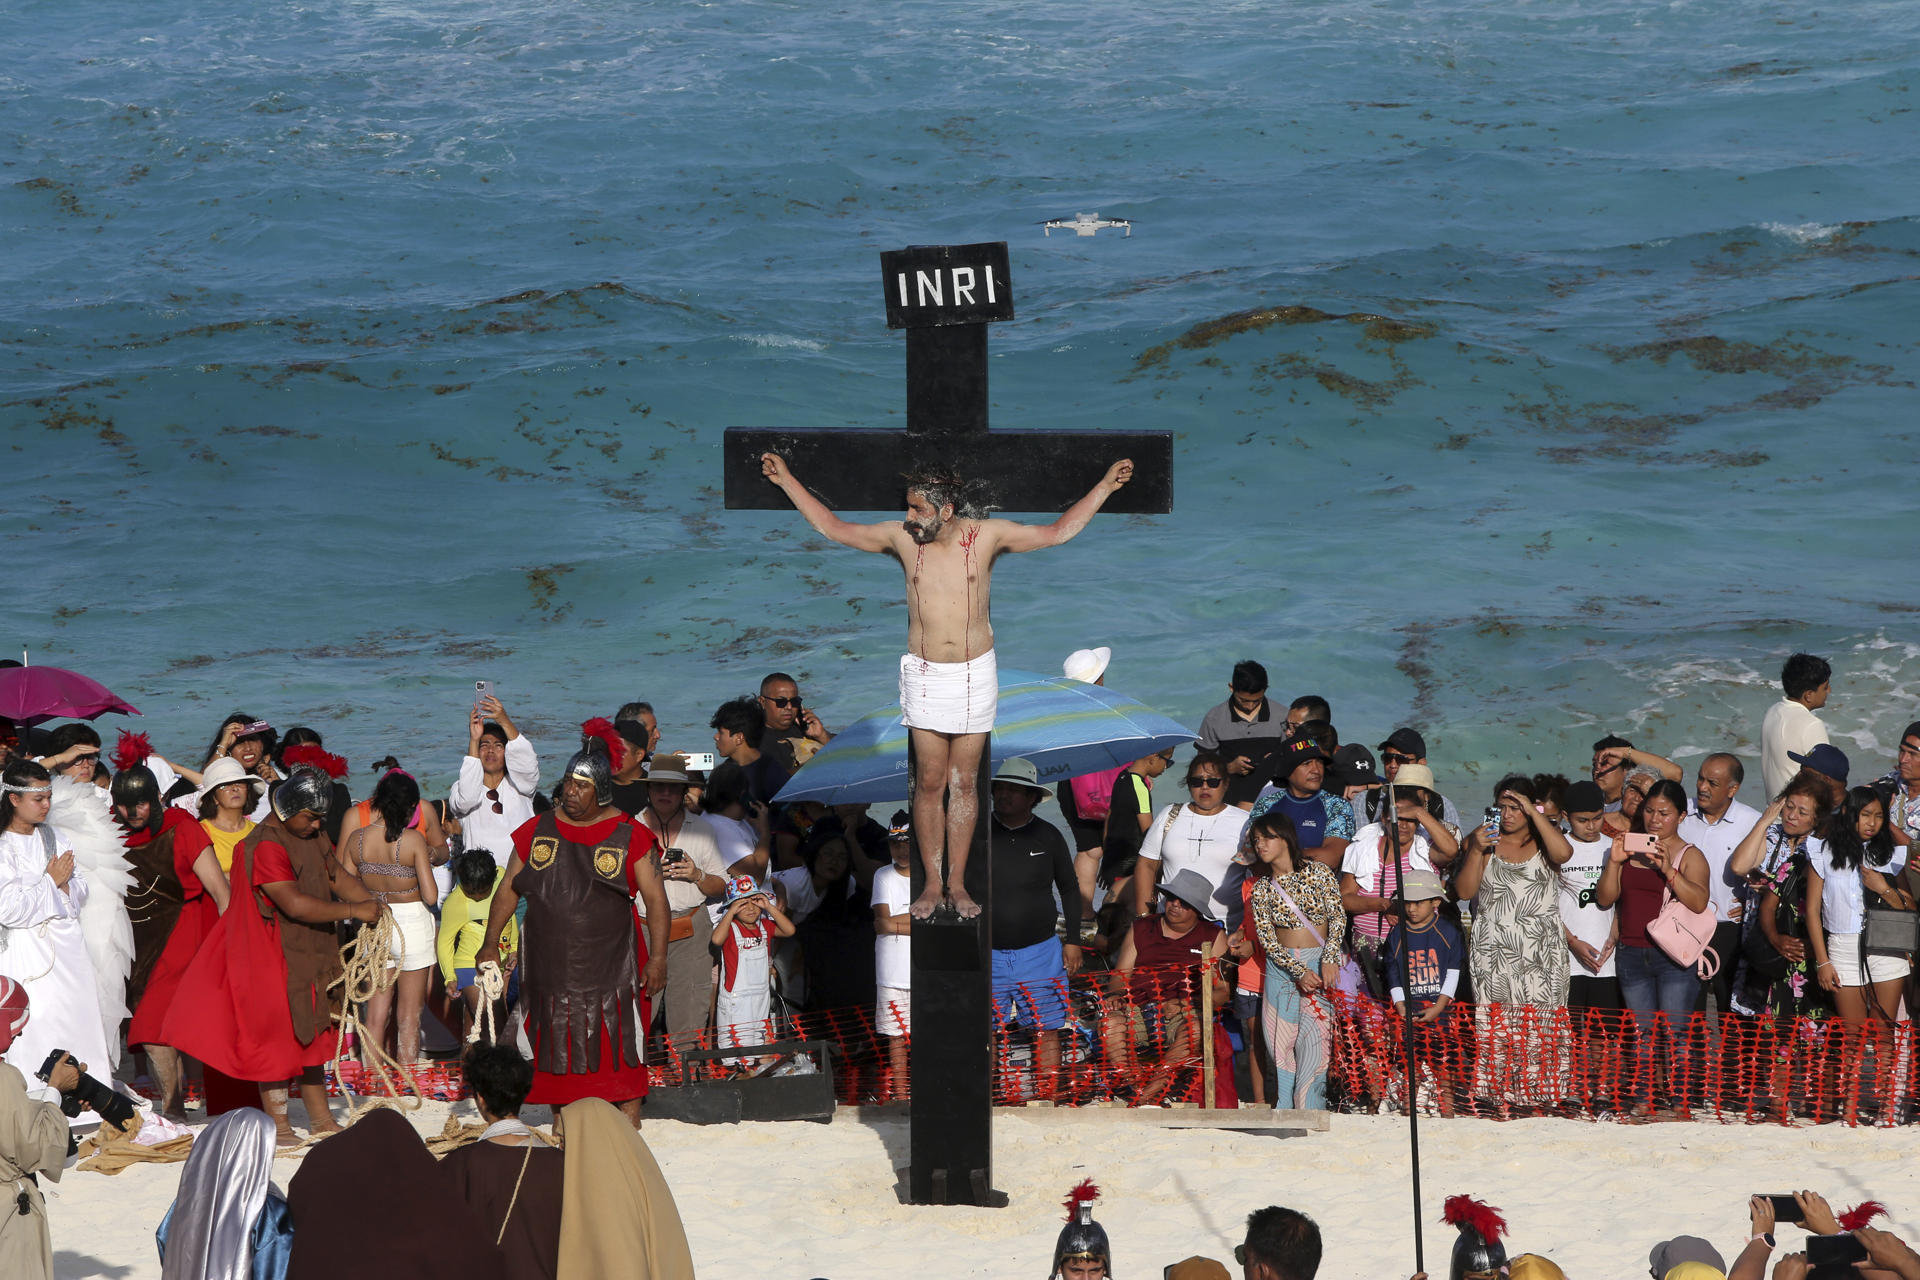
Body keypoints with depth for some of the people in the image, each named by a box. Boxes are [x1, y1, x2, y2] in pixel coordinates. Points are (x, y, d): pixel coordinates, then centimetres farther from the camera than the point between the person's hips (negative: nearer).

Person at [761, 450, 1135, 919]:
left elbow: (1058, 532, 0)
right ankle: (933, 884, 9)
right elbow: (832, 527, 6)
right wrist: (786, 479, 4)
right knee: (930, 782, 2)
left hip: (974, 674, -1)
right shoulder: (903, 539, -2)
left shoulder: (986, 536, -5)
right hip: (924, 675, 1)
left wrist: (1106, 485, -5)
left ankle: (957, 883, 12)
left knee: (963, 782, 5)